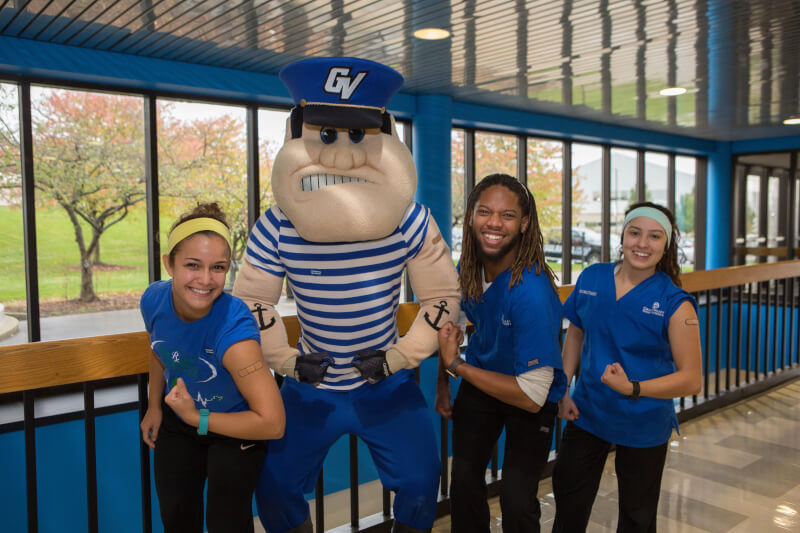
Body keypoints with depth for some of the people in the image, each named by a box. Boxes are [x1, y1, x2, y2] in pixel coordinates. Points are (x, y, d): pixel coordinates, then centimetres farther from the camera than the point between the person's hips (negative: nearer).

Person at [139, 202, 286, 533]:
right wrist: (154, 407, 11)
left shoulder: (234, 328, -40)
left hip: (235, 428, -5)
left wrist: (197, 418, -31)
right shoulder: (153, 300, -23)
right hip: (176, 422, 5)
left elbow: (273, 423, -39)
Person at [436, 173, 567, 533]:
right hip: (479, 383, 5)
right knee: (463, 483, 13)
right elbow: (450, 326, 7)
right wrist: (442, 384, 8)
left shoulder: (532, 292, -35)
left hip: (533, 400, -5)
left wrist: (455, 365, -28)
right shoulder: (466, 270, -16)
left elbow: (532, 397, -32)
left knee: (517, 501, -7)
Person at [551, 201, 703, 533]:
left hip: (643, 427, -3)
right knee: (568, 499, 20)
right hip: (586, 414, 3)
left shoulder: (675, 304, -18)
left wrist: (633, 389, -29)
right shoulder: (591, 278, -6)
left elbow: (691, 379, -17)